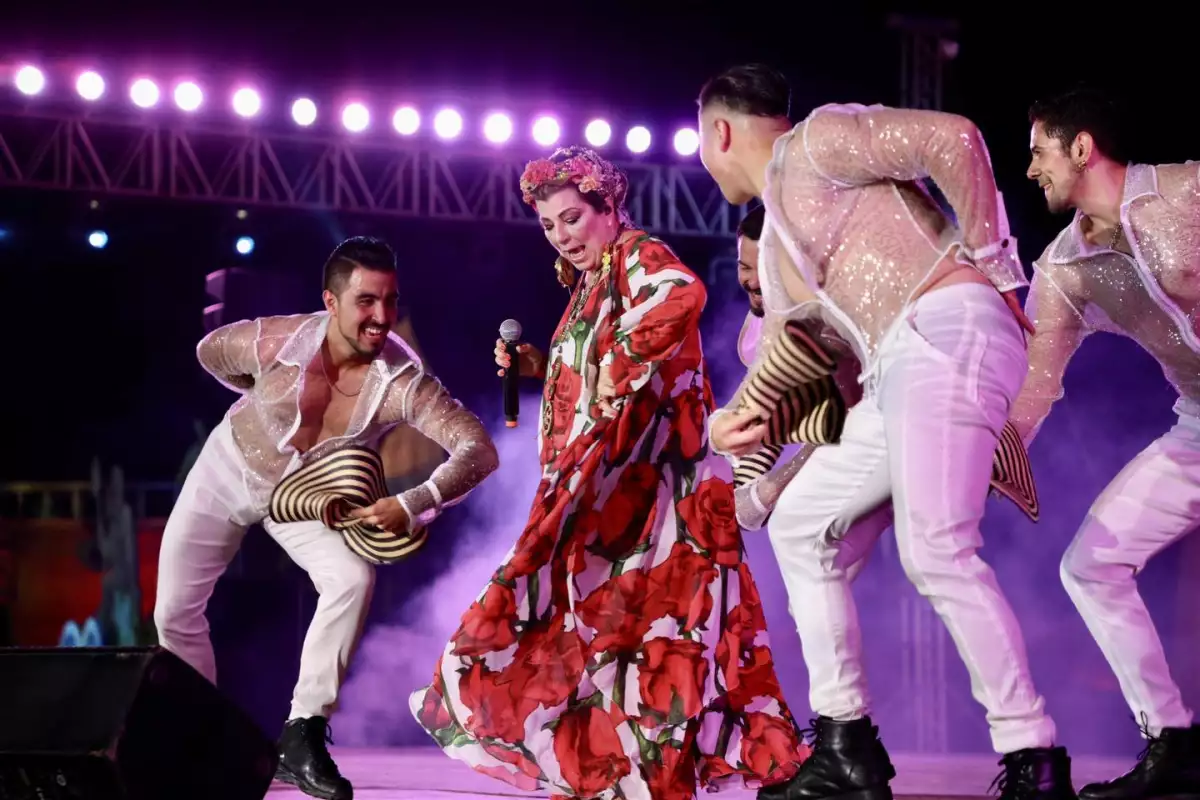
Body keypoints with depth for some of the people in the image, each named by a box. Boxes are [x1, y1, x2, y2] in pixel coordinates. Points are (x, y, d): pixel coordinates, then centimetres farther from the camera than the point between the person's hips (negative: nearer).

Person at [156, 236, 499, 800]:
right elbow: (210, 352, -7)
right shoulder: (277, 342, -31)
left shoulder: (402, 382, -33)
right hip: (229, 469, 0)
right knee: (174, 611, 4)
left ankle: (302, 737, -18)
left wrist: (414, 504, -53)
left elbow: (480, 451, -41)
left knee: (353, 579, -26)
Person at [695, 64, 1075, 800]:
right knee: (801, 525, 14)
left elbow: (952, 137, -11)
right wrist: (737, 421, 16)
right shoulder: (777, 245, 29)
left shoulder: (816, 144, 1)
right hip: (896, 374, 10)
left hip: (947, 333, -10)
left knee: (935, 550, -22)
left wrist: (991, 264, -8)